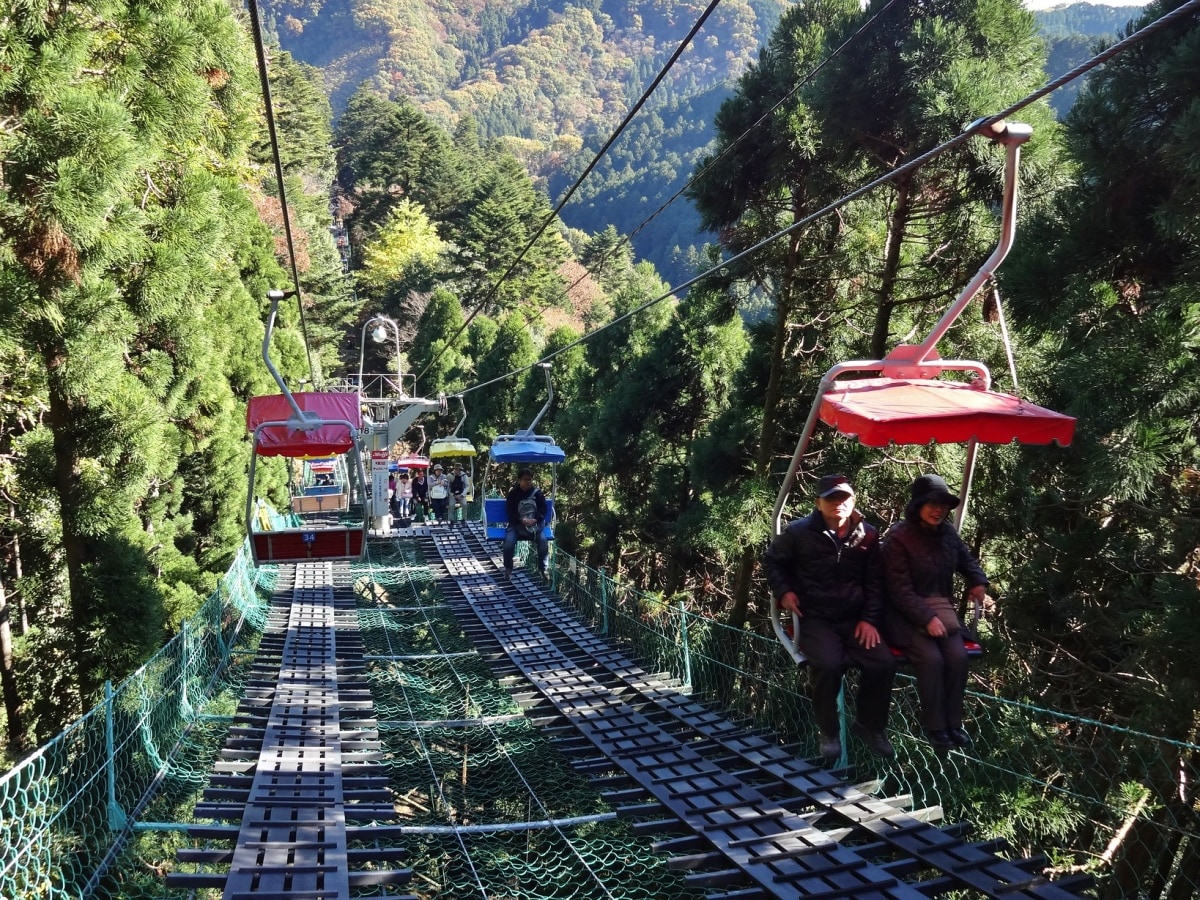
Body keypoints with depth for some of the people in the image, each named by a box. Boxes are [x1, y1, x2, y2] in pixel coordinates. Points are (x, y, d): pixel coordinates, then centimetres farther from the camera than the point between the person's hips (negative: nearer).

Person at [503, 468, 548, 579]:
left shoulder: (537, 492, 4)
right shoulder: (513, 493, 1)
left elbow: (543, 509, 2)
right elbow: (510, 511, -4)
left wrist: (535, 520, -16)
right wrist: (522, 520, -20)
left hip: (536, 523, 1)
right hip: (517, 524, -1)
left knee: (543, 541, -25)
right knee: (509, 543, -25)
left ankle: (542, 569, -5)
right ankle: (508, 569, -2)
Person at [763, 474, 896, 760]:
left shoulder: (868, 534, 4)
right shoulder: (800, 532, -4)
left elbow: (874, 582, 9)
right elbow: (772, 560, 12)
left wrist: (869, 619, -2)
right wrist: (783, 591, -3)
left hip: (855, 619, 3)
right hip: (814, 618, -3)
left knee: (884, 662, -20)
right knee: (830, 664, -32)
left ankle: (870, 724, 9)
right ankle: (828, 732, -6)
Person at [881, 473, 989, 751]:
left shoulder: (947, 533, 4)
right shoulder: (898, 538, -15)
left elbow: (966, 559, 25)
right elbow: (900, 591, -18)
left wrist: (978, 581, 5)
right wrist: (927, 618, -26)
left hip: (940, 608, 5)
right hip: (906, 615, -5)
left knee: (958, 656, -19)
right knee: (931, 658, -27)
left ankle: (953, 722, -1)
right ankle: (934, 726, -8)